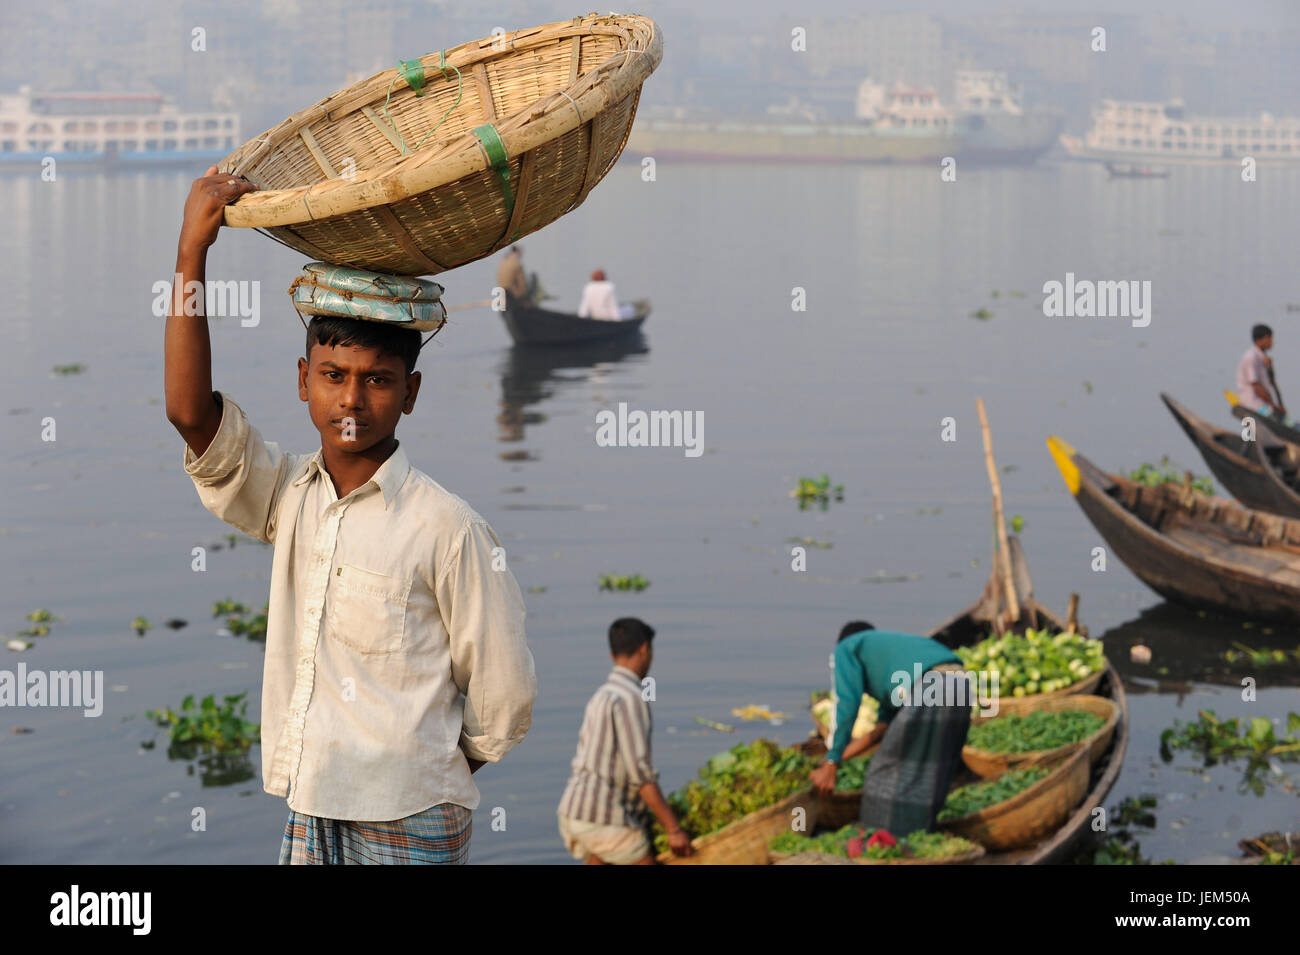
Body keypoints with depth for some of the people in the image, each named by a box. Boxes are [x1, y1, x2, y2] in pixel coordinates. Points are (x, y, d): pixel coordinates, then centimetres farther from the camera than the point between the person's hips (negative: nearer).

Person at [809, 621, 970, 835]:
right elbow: (885, 727, 34)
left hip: (927, 694, -7)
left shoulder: (846, 648, 19)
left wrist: (830, 765, 4)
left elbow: (846, 707, 4)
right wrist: (840, 757, 37)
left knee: (889, 777, 5)